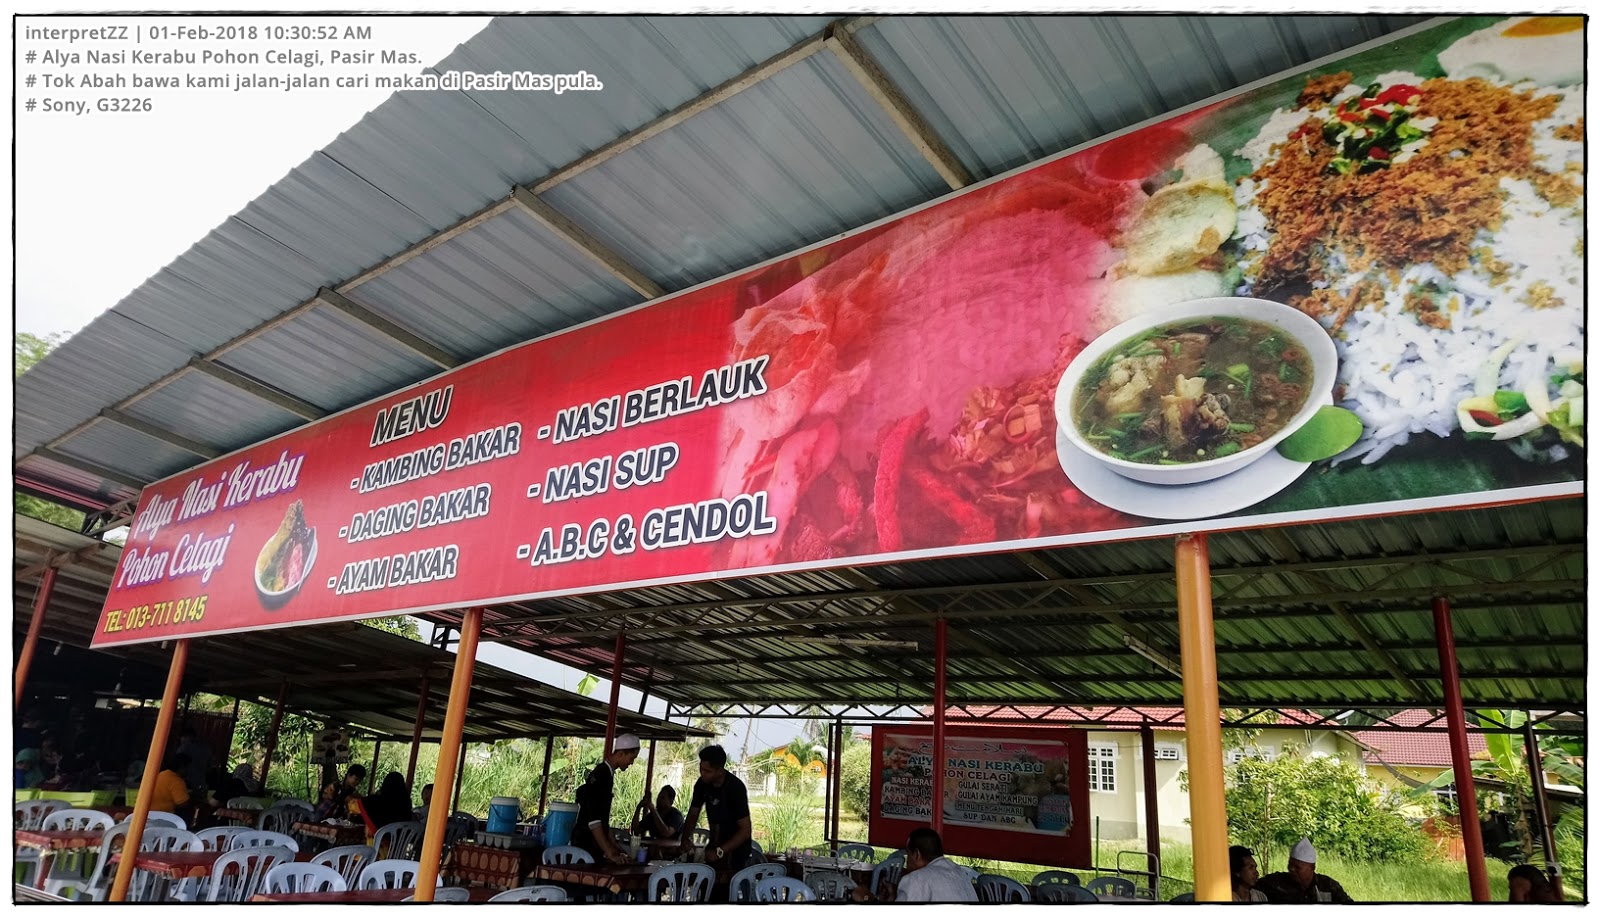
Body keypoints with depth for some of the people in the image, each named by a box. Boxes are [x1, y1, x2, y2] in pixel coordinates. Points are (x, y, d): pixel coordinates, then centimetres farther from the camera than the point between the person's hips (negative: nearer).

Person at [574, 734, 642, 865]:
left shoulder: (607, 773, 12)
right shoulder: (600, 775, -17)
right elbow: (593, 820, -24)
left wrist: (613, 846, 17)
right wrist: (610, 853, -27)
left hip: (596, 843, 9)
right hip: (586, 842, -9)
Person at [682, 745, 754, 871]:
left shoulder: (736, 787, -24)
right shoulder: (702, 784, -7)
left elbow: (745, 830, -24)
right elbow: (692, 815, 4)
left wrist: (719, 852, -29)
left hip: (736, 850, -5)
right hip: (715, 845, 5)